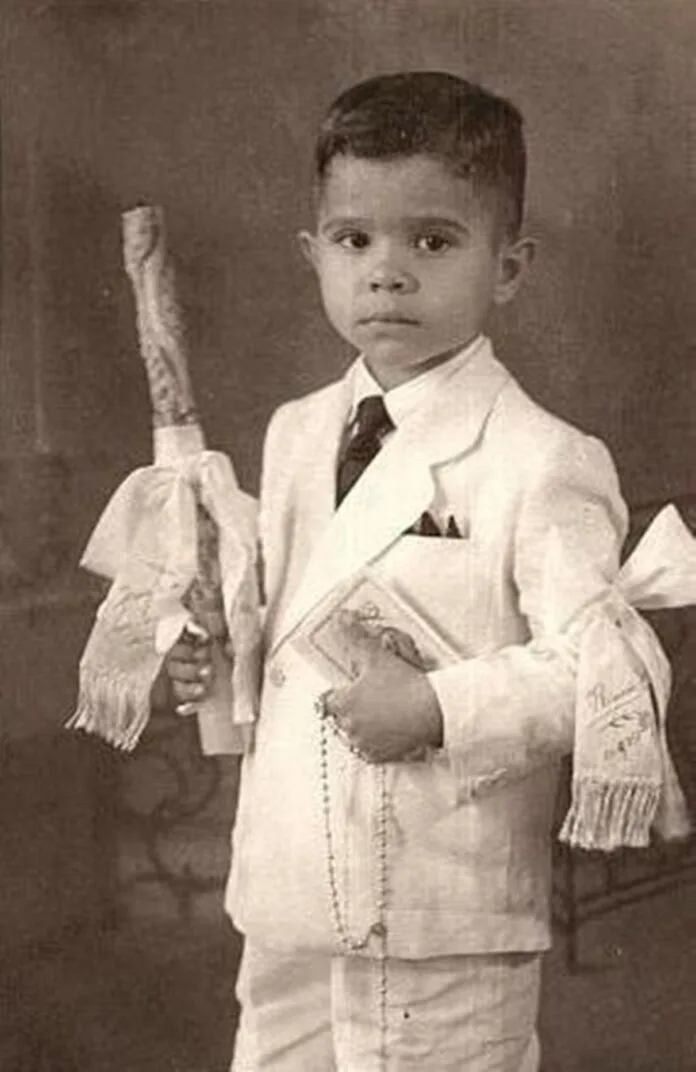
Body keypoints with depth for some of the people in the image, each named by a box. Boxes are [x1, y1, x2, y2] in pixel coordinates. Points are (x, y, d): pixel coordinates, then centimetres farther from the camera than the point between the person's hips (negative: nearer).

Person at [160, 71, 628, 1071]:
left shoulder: (542, 464, -14)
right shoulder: (296, 435, 8)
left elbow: (594, 669, -17)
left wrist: (439, 708, -24)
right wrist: (213, 651, 1)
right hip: (288, 897, 6)